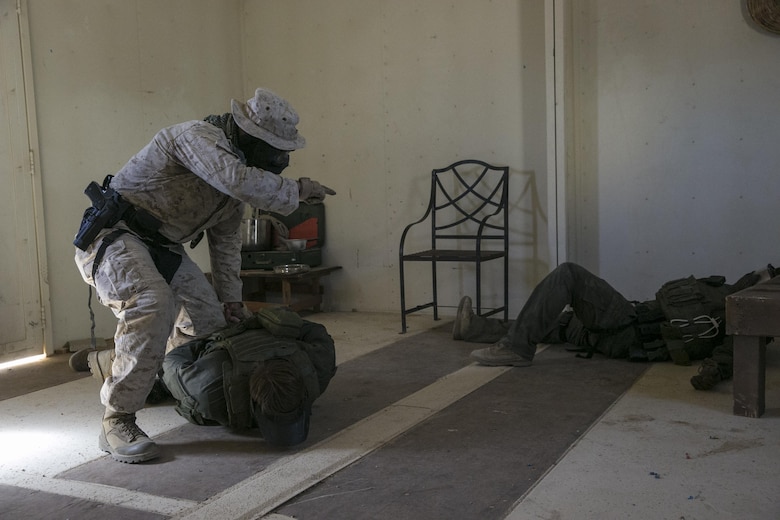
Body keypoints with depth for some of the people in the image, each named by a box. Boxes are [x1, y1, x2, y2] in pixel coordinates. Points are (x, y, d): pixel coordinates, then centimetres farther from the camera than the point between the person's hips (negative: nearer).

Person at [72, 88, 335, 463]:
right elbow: (240, 180, -40)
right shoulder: (199, 136, -20)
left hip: (162, 246, 10)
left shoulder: (235, 165, 8)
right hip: (113, 235, -9)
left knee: (210, 318, 11)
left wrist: (231, 299, 13)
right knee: (153, 303, -34)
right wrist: (295, 191, -26)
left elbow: (226, 240, 14)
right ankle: (117, 422, -24)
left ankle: (162, 378, 35)